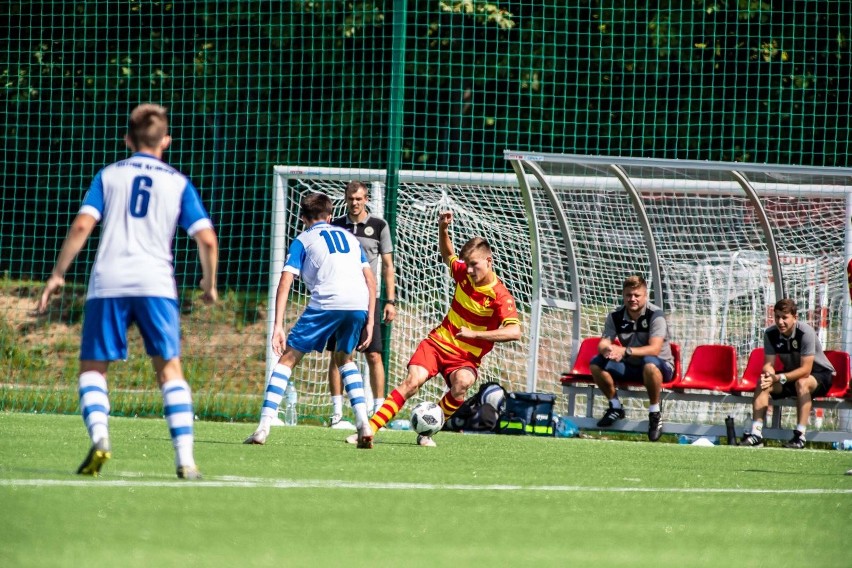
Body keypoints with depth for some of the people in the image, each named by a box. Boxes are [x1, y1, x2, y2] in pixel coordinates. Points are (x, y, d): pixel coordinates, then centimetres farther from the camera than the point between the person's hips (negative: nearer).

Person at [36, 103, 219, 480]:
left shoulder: (109, 176, 12)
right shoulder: (179, 183, 11)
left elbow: (82, 226, -1)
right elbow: (207, 239, 2)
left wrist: (58, 274, 6)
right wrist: (209, 282, 18)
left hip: (107, 282, 0)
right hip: (156, 284, 0)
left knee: (93, 366, 9)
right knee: (169, 367, 5)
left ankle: (99, 436, -17)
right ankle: (185, 459, -6)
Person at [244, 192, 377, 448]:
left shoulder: (303, 240, 15)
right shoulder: (349, 237, 28)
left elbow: (285, 283, 2)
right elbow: (370, 280, 22)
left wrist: (278, 325, -2)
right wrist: (369, 321, 21)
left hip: (326, 303, -4)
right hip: (359, 304, 4)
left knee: (288, 358, 5)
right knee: (344, 358, 28)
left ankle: (263, 427, -6)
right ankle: (364, 424, 12)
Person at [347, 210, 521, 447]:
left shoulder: (500, 297, -16)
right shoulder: (463, 274, 0)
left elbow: (514, 331, -29)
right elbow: (447, 255, 24)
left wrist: (475, 334, -32)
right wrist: (443, 229, 6)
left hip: (466, 357, -3)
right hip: (438, 342, 3)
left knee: (462, 381, -36)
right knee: (413, 380, -23)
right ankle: (369, 429, -25)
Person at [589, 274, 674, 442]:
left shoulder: (655, 315, -18)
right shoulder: (616, 317, -3)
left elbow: (654, 348, -29)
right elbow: (603, 344, -8)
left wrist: (625, 351, -42)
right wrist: (606, 350, -35)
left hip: (661, 367, -5)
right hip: (630, 366, 5)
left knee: (649, 364, -41)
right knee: (596, 364, -16)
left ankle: (655, 412, -22)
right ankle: (615, 407, 3)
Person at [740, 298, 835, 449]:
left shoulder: (805, 332, -27)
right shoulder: (770, 334, -10)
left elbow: (805, 370, -29)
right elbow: (768, 364, -10)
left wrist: (779, 378, -38)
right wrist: (768, 375, -35)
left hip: (820, 375, -5)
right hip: (792, 374, 5)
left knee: (802, 383, -38)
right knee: (762, 383, -18)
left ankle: (800, 435, -39)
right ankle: (756, 433, -24)